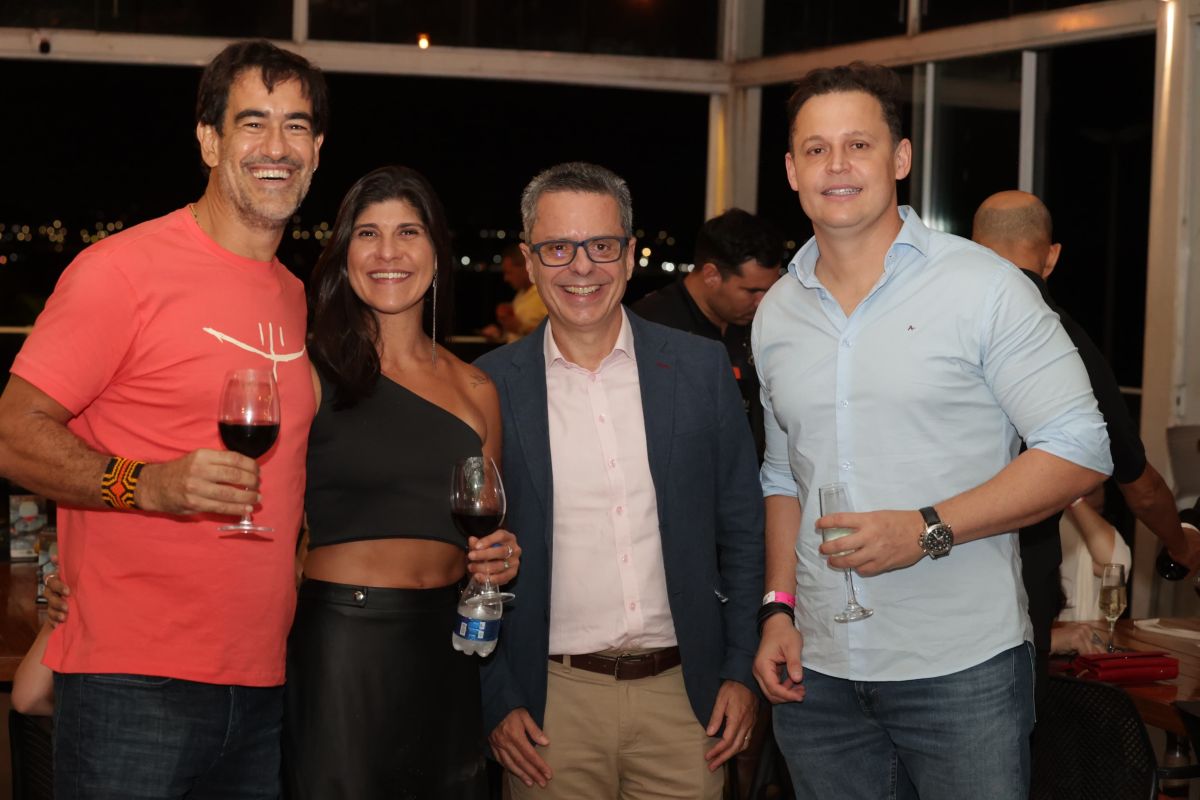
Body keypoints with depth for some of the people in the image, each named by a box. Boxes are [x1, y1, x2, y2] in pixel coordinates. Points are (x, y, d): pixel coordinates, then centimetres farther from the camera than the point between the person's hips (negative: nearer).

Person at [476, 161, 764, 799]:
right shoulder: (490, 388, -1)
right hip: (552, 702, -1)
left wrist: (741, 672, 1)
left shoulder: (700, 368, 2)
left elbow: (743, 532, 6)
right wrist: (497, 701, -3)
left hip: (684, 692, 1)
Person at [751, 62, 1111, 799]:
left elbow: (1080, 450, -9)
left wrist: (928, 530, -18)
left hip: (962, 673, -4)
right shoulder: (777, 315, 10)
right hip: (820, 671, 4)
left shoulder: (983, 285, -7)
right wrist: (779, 609, 6)